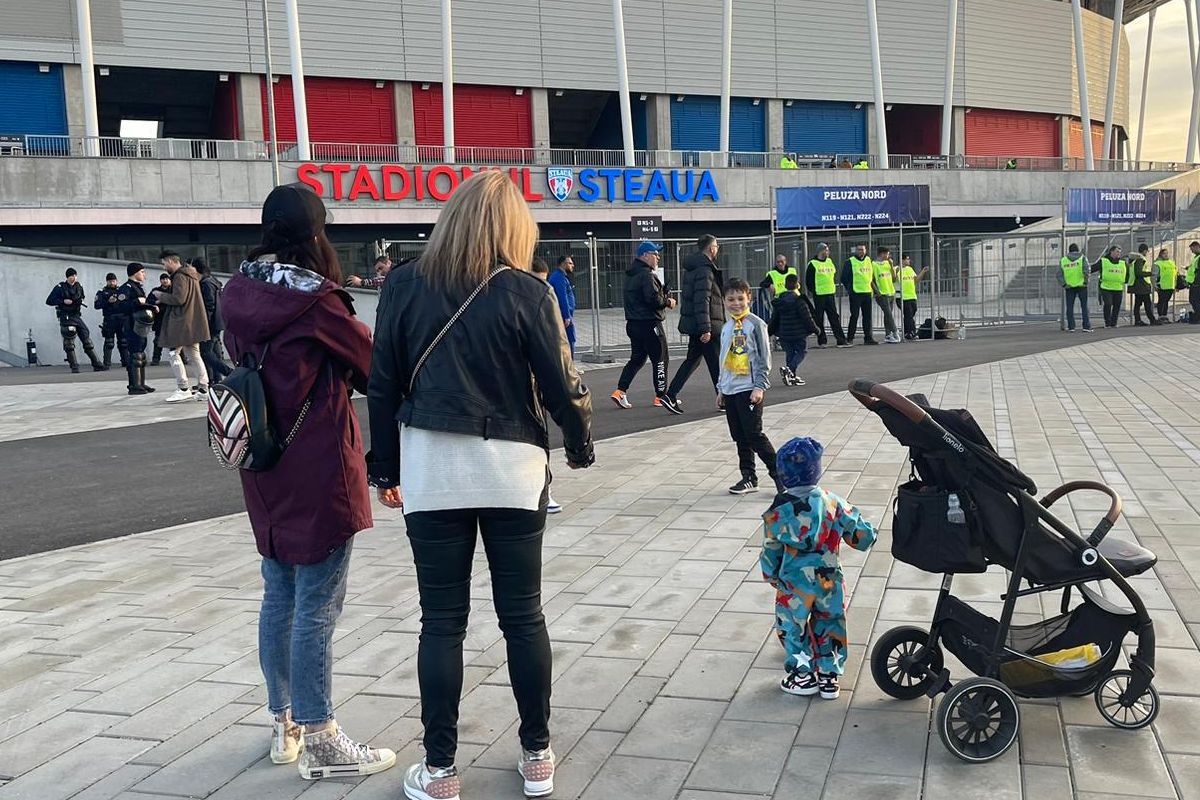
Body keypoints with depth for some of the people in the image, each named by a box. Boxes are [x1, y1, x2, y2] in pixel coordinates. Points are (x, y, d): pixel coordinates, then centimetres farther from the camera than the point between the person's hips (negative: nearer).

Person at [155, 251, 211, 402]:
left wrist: (162, 296, -7)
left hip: (182, 322, -10)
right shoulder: (191, 274, 16)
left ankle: (184, 389, -5)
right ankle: (203, 388, 10)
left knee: (173, 352, -3)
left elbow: (178, 299, -23)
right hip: (192, 321, 10)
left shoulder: (180, 276, -15)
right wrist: (163, 304, 15)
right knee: (193, 354, 11)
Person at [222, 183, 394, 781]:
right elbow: (373, 364, -6)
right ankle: (319, 742, 9)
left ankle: (284, 724, 29)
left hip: (265, 470, 8)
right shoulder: (313, 300, -17)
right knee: (316, 608, -1)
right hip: (318, 474, -8)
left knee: (279, 598, 16)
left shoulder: (240, 294, 4)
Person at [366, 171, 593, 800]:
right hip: (511, 469, -1)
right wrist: (581, 447, 14)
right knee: (522, 615, 11)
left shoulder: (404, 286, -1)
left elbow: (382, 385, 2)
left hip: (431, 470, 1)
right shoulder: (526, 292, -6)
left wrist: (386, 468, 12)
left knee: (442, 621, 8)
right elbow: (562, 386, -4)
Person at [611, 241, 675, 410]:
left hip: (633, 323, 9)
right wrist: (668, 302, -7)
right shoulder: (646, 274, -16)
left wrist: (663, 297, 10)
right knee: (660, 359, 2)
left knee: (637, 358, 15)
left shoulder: (631, 274, 15)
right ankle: (661, 396, 9)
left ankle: (620, 391, 7)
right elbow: (653, 298, -25)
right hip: (649, 324, -9)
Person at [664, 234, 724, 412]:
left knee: (692, 359, 14)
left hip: (692, 324, 9)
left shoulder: (691, 268, 14)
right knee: (716, 363, 1)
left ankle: (671, 395, 8)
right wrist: (706, 329, -25)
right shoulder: (705, 269, -16)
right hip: (706, 325, -9)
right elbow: (702, 301, -23)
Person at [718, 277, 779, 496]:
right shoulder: (726, 328, 13)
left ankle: (779, 473, 3)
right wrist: (721, 389, 20)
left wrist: (760, 387, -16)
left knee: (754, 435, -8)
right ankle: (749, 478, 18)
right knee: (739, 437, 10)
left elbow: (764, 358, -9)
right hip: (730, 390, 7)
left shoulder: (755, 324, -8)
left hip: (749, 389, -7)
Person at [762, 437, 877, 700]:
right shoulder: (832, 502, -8)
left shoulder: (779, 511, -16)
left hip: (795, 585, -3)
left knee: (793, 628, 16)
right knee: (829, 625, 20)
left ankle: (804, 676, 23)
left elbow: (771, 551, -7)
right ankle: (828, 675, 26)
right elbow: (861, 534, -3)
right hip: (829, 580, 3)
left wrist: (771, 576, 9)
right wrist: (868, 535, 20)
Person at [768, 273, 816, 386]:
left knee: (789, 353, 14)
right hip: (799, 334, -6)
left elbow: (774, 318, 11)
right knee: (801, 351, 5)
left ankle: (792, 377, 12)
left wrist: (770, 331, 21)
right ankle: (789, 369, -17)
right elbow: (806, 317, -12)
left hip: (784, 334, 6)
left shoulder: (779, 300, 6)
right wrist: (814, 329, -2)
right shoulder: (799, 300, -13)